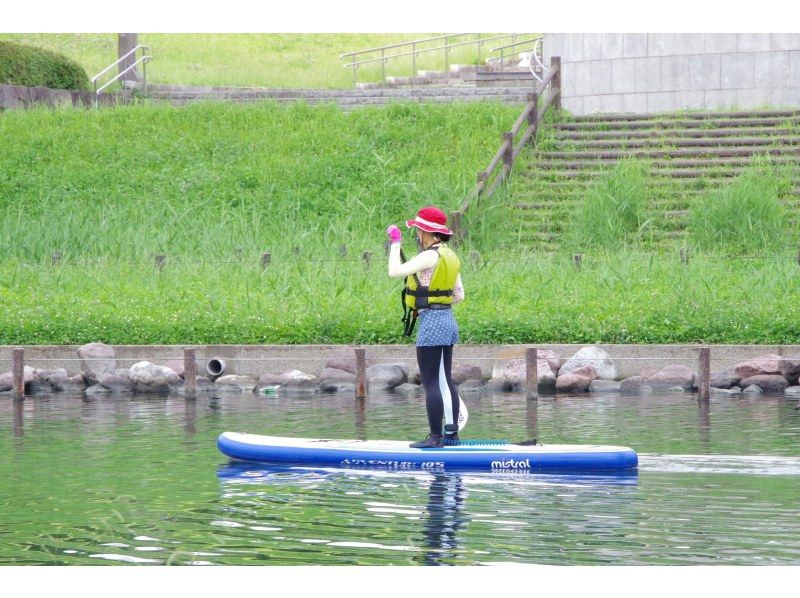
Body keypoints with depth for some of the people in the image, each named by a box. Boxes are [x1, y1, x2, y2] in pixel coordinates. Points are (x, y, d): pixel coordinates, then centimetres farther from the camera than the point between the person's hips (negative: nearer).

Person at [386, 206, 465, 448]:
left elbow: (395, 271, -19)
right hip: (448, 321, 9)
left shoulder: (430, 256, -15)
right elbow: (459, 296, 17)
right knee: (445, 380, 12)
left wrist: (396, 242, -7)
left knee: (431, 383, -6)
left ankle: (435, 437, -7)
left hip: (431, 323, -9)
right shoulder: (450, 256, 13)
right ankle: (451, 433, 14)